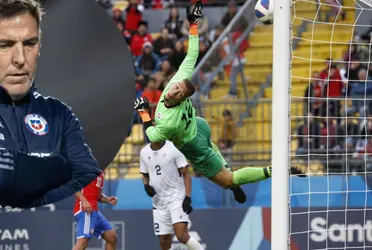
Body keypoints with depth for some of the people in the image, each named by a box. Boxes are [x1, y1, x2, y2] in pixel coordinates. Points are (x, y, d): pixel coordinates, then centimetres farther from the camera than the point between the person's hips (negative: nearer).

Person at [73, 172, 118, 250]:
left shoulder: (101, 172, 19)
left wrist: (107, 199, 5)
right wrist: (84, 201, -25)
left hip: (94, 210, 10)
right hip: (85, 210, -10)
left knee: (112, 238, 12)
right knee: (83, 242, -22)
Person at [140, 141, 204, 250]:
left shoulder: (173, 149, -9)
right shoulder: (144, 152, 7)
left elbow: (186, 174, -7)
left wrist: (187, 198, -16)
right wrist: (146, 186, -4)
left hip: (176, 198, -5)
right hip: (159, 202, 5)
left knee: (182, 235, -22)